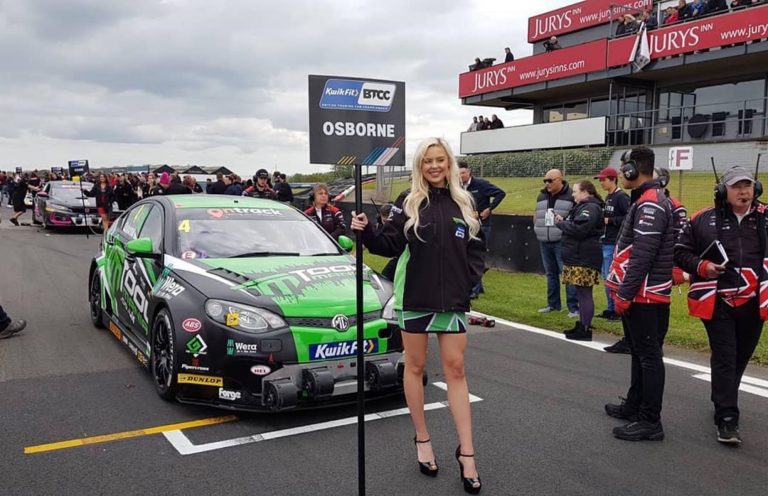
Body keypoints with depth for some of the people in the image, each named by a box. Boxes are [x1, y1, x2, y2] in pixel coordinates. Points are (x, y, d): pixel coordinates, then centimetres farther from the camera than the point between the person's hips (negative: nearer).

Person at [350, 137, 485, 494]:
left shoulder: (462, 204, 7)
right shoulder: (409, 203, 0)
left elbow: (475, 248, 12)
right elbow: (390, 245, -2)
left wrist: (470, 277, -2)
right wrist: (366, 232, -19)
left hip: (453, 298, 2)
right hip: (415, 297, -2)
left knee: (455, 370, 3)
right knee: (415, 366, 8)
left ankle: (466, 452, 7)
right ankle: (422, 439, 25)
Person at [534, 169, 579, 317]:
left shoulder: (571, 195, -7)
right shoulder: (542, 196, 13)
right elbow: (536, 215, 23)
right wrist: (538, 230, 9)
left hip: (562, 242, -6)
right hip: (544, 242, 6)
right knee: (550, 273, 14)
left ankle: (573, 307, -4)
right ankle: (553, 304, 25)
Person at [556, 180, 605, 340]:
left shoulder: (590, 207, -13)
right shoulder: (582, 206, 21)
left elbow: (579, 229, -24)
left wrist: (561, 223, -10)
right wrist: (563, 221, 1)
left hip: (584, 259, -11)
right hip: (577, 257, 11)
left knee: (584, 293, -6)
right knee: (581, 293, 15)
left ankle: (586, 330, -2)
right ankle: (581, 325, 22)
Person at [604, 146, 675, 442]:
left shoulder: (650, 205, -18)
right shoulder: (647, 201, 16)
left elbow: (642, 256, -24)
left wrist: (624, 294, -20)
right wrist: (623, 291, 20)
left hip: (644, 296, -11)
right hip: (639, 294, 11)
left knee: (649, 356, -4)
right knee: (640, 352, 19)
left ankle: (650, 422, 3)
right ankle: (634, 406, 32)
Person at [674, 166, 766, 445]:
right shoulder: (704, 220, -3)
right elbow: (681, 252, 3)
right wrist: (702, 267, -14)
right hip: (717, 302, -3)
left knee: (740, 358, 18)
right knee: (724, 359, -3)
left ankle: (722, 401, 40)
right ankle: (727, 419, 2)